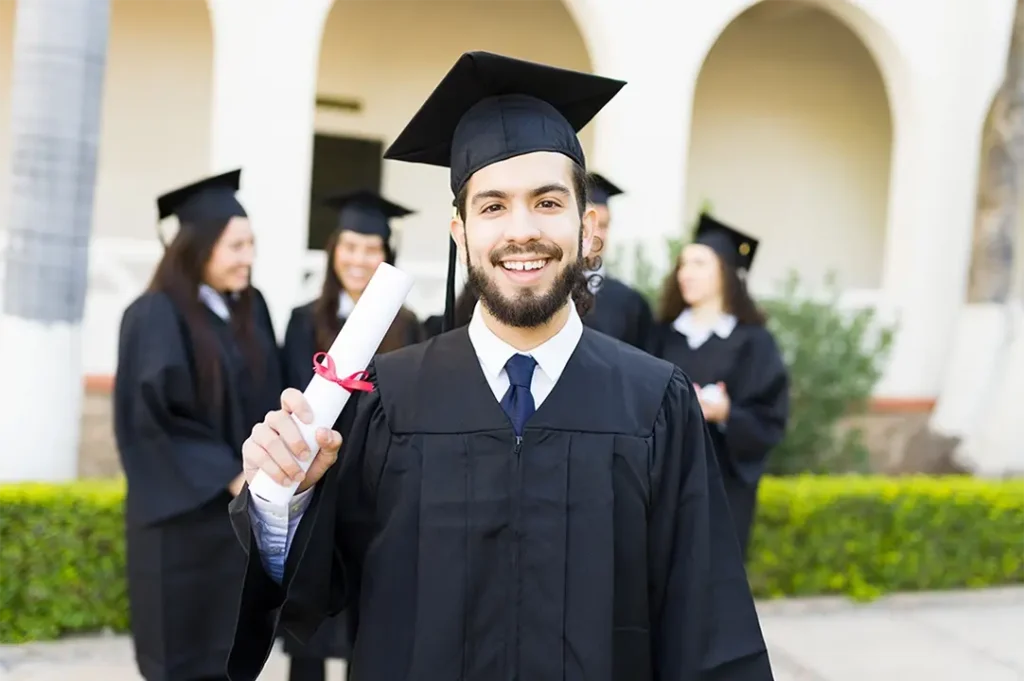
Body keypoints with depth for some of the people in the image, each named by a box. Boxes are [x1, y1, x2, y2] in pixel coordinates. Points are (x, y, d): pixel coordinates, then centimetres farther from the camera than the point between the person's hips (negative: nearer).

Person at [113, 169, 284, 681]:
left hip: (241, 512, 6)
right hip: (183, 516, -6)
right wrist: (230, 478, -17)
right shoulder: (157, 315, -12)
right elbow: (157, 416, -16)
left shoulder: (251, 309, 8)